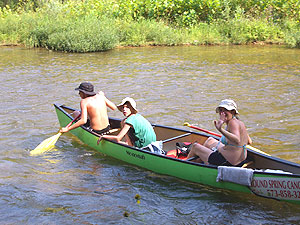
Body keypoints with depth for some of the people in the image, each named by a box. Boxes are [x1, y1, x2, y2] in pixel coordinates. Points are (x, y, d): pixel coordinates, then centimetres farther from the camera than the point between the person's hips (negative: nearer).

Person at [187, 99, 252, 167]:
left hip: (227, 162, -9)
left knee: (195, 146, 10)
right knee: (210, 140, 32)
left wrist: (221, 130, -52)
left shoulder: (233, 123, -23)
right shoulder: (240, 122, 4)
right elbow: (249, 142, 11)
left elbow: (237, 141, -40)